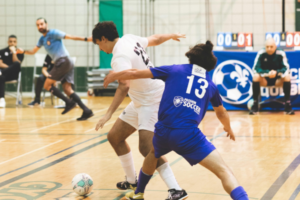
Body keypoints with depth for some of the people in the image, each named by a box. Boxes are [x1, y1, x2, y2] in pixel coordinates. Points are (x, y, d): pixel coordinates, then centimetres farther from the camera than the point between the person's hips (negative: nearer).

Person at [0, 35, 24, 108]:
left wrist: (14, 52, -9)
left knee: (17, 64, -35)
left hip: (14, 74, 0)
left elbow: (17, 64, -5)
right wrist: (10, 68, -13)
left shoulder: (19, 52, 11)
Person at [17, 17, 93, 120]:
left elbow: (70, 37, -10)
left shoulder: (53, 33, -5)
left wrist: (86, 39, -19)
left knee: (47, 85, -7)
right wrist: (23, 51, 4)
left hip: (63, 61, -9)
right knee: (67, 89, 1)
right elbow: (33, 51, 24)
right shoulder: (42, 39, 19)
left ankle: (69, 102, -9)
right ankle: (86, 111, -6)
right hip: (61, 63, 9)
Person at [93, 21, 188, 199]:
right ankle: (132, 181, 28)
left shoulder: (120, 57, -24)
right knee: (114, 137, 14)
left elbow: (124, 86, -38)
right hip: (140, 101, 10)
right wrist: (172, 36, 39)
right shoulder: (130, 39, 2)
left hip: (154, 101, -10)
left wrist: (108, 114, -44)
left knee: (146, 148, -25)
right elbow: (155, 39, 19)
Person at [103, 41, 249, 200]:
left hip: (163, 131, 2)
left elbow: (135, 74, 16)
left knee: (154, 154, 37)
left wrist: (114, 76, 36)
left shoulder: (174, 70, 17)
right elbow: (221, 113, 39)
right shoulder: (211, 85, 20)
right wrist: (228, 128, 60)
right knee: (224, 172, -1)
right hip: (189, 134, -2)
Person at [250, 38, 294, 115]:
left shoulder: (281, 53, -15)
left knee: (287, 77, -29)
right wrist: (267, 73, -36)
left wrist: (276, 72, -39)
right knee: (256, 76, -31)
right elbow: (256, 69, -18)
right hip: (264, 79, 0)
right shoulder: (261, 53, -16)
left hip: (277, 80, 0)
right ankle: (255, 104, -23)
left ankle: (287, 105, -21)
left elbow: (286, 69, -18)